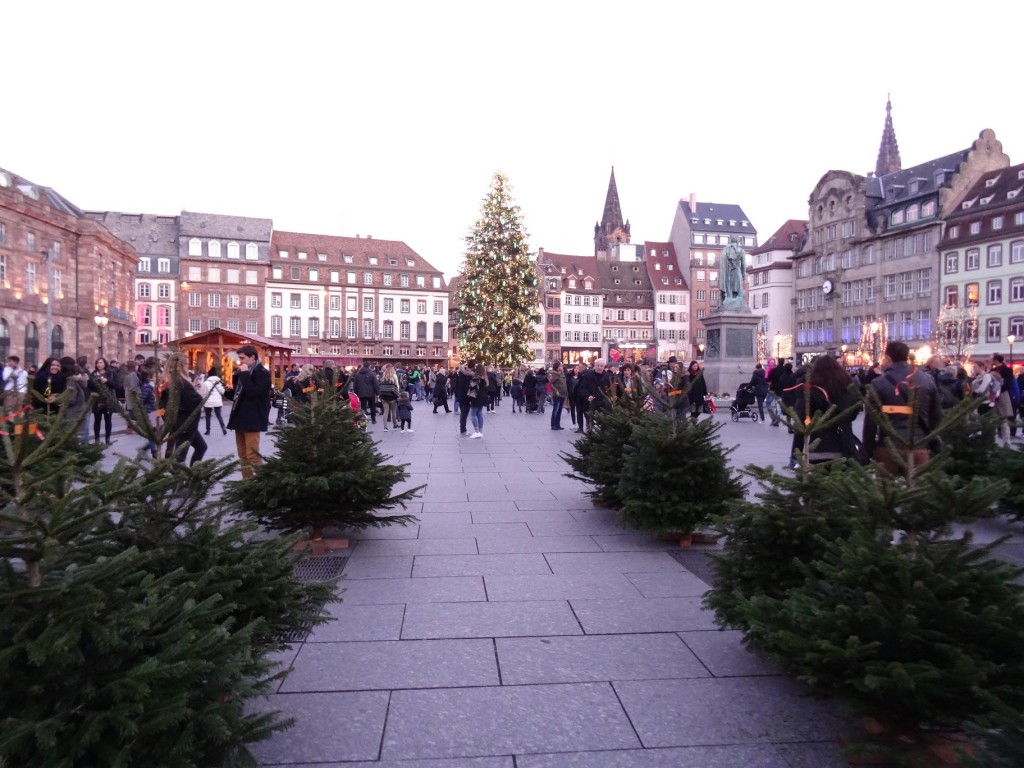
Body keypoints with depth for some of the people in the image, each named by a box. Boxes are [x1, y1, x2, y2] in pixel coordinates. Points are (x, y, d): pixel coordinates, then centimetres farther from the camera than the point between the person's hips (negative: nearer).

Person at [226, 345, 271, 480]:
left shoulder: (262, 373, -10)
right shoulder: (244, 372, 17)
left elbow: (252, 392, -23)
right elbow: (237, 391, 20)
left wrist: (244, 374, -16)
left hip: (252, 419, -9)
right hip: (240, 417, 9)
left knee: (252, 455, -11)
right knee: (242, 455, 13)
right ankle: (246, 480, 20)